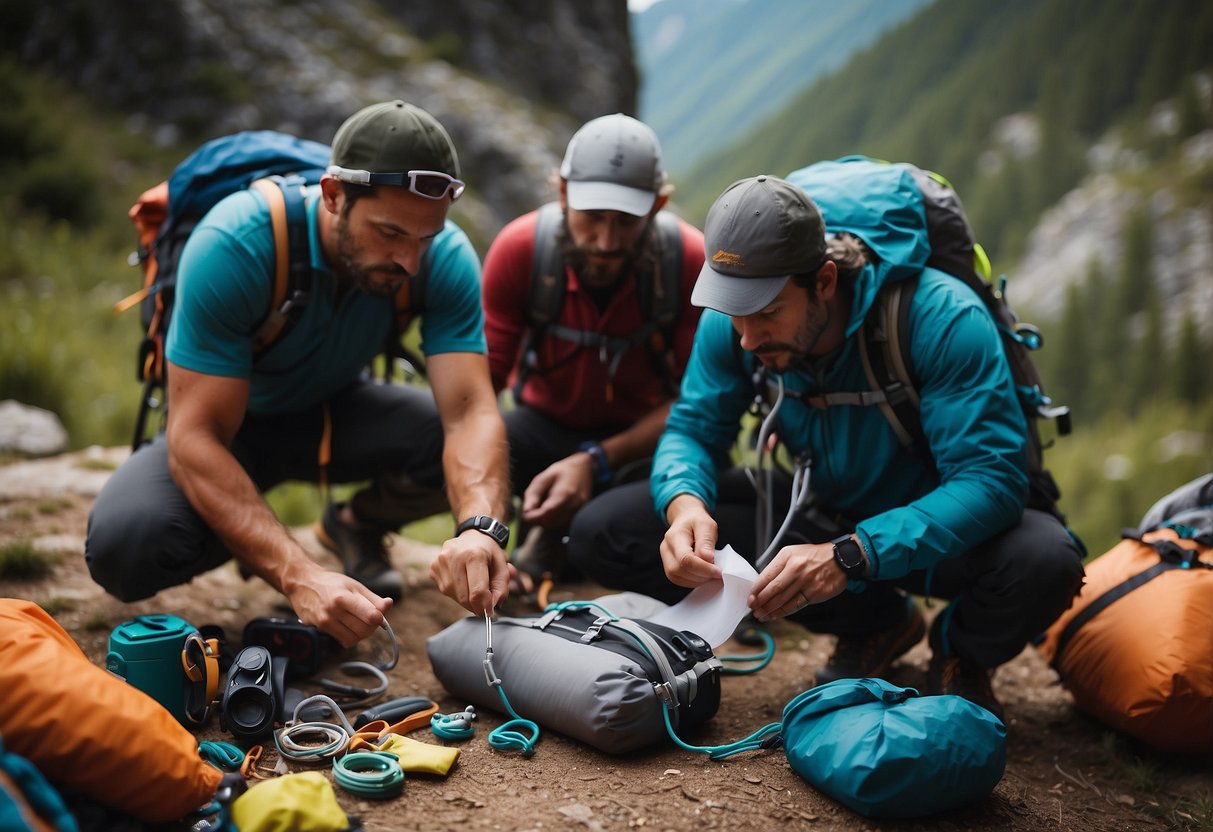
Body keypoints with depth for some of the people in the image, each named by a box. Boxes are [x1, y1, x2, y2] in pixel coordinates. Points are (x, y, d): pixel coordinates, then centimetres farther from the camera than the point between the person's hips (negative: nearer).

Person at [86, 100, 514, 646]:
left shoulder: (444, 257, -24)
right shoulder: (234, 246, -33)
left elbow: (470, 410, -31)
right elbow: (196, 437, -35)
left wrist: (479, 529, -53)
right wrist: (299, 576, -48)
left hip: (335, 412, 3)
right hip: (231, 423, -2)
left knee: (485, 460, -24)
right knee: (123, 546, -31)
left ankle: (357, 524, 8)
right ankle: (254, 544, 5)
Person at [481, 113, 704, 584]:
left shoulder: (691, 260, -21)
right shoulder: (519, 248, -19)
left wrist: (597, 460, -32)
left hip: (643, 435, 0)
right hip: (545, 423, 0)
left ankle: (558, 535, -6)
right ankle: (554, 524, -1)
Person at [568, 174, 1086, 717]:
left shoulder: (940, 316, -29)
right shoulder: (732, 322, -15)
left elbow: (993, 477, -32)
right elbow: (692, 429, -6)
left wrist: (851, 556, -44)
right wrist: (685, 502, -31)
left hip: (935, 525, -4)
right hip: (821, 512, 5)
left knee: (1043, 562, -40)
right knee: (601, 536, -12)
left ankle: (961, 652, 3)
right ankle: (872, 623, 2)